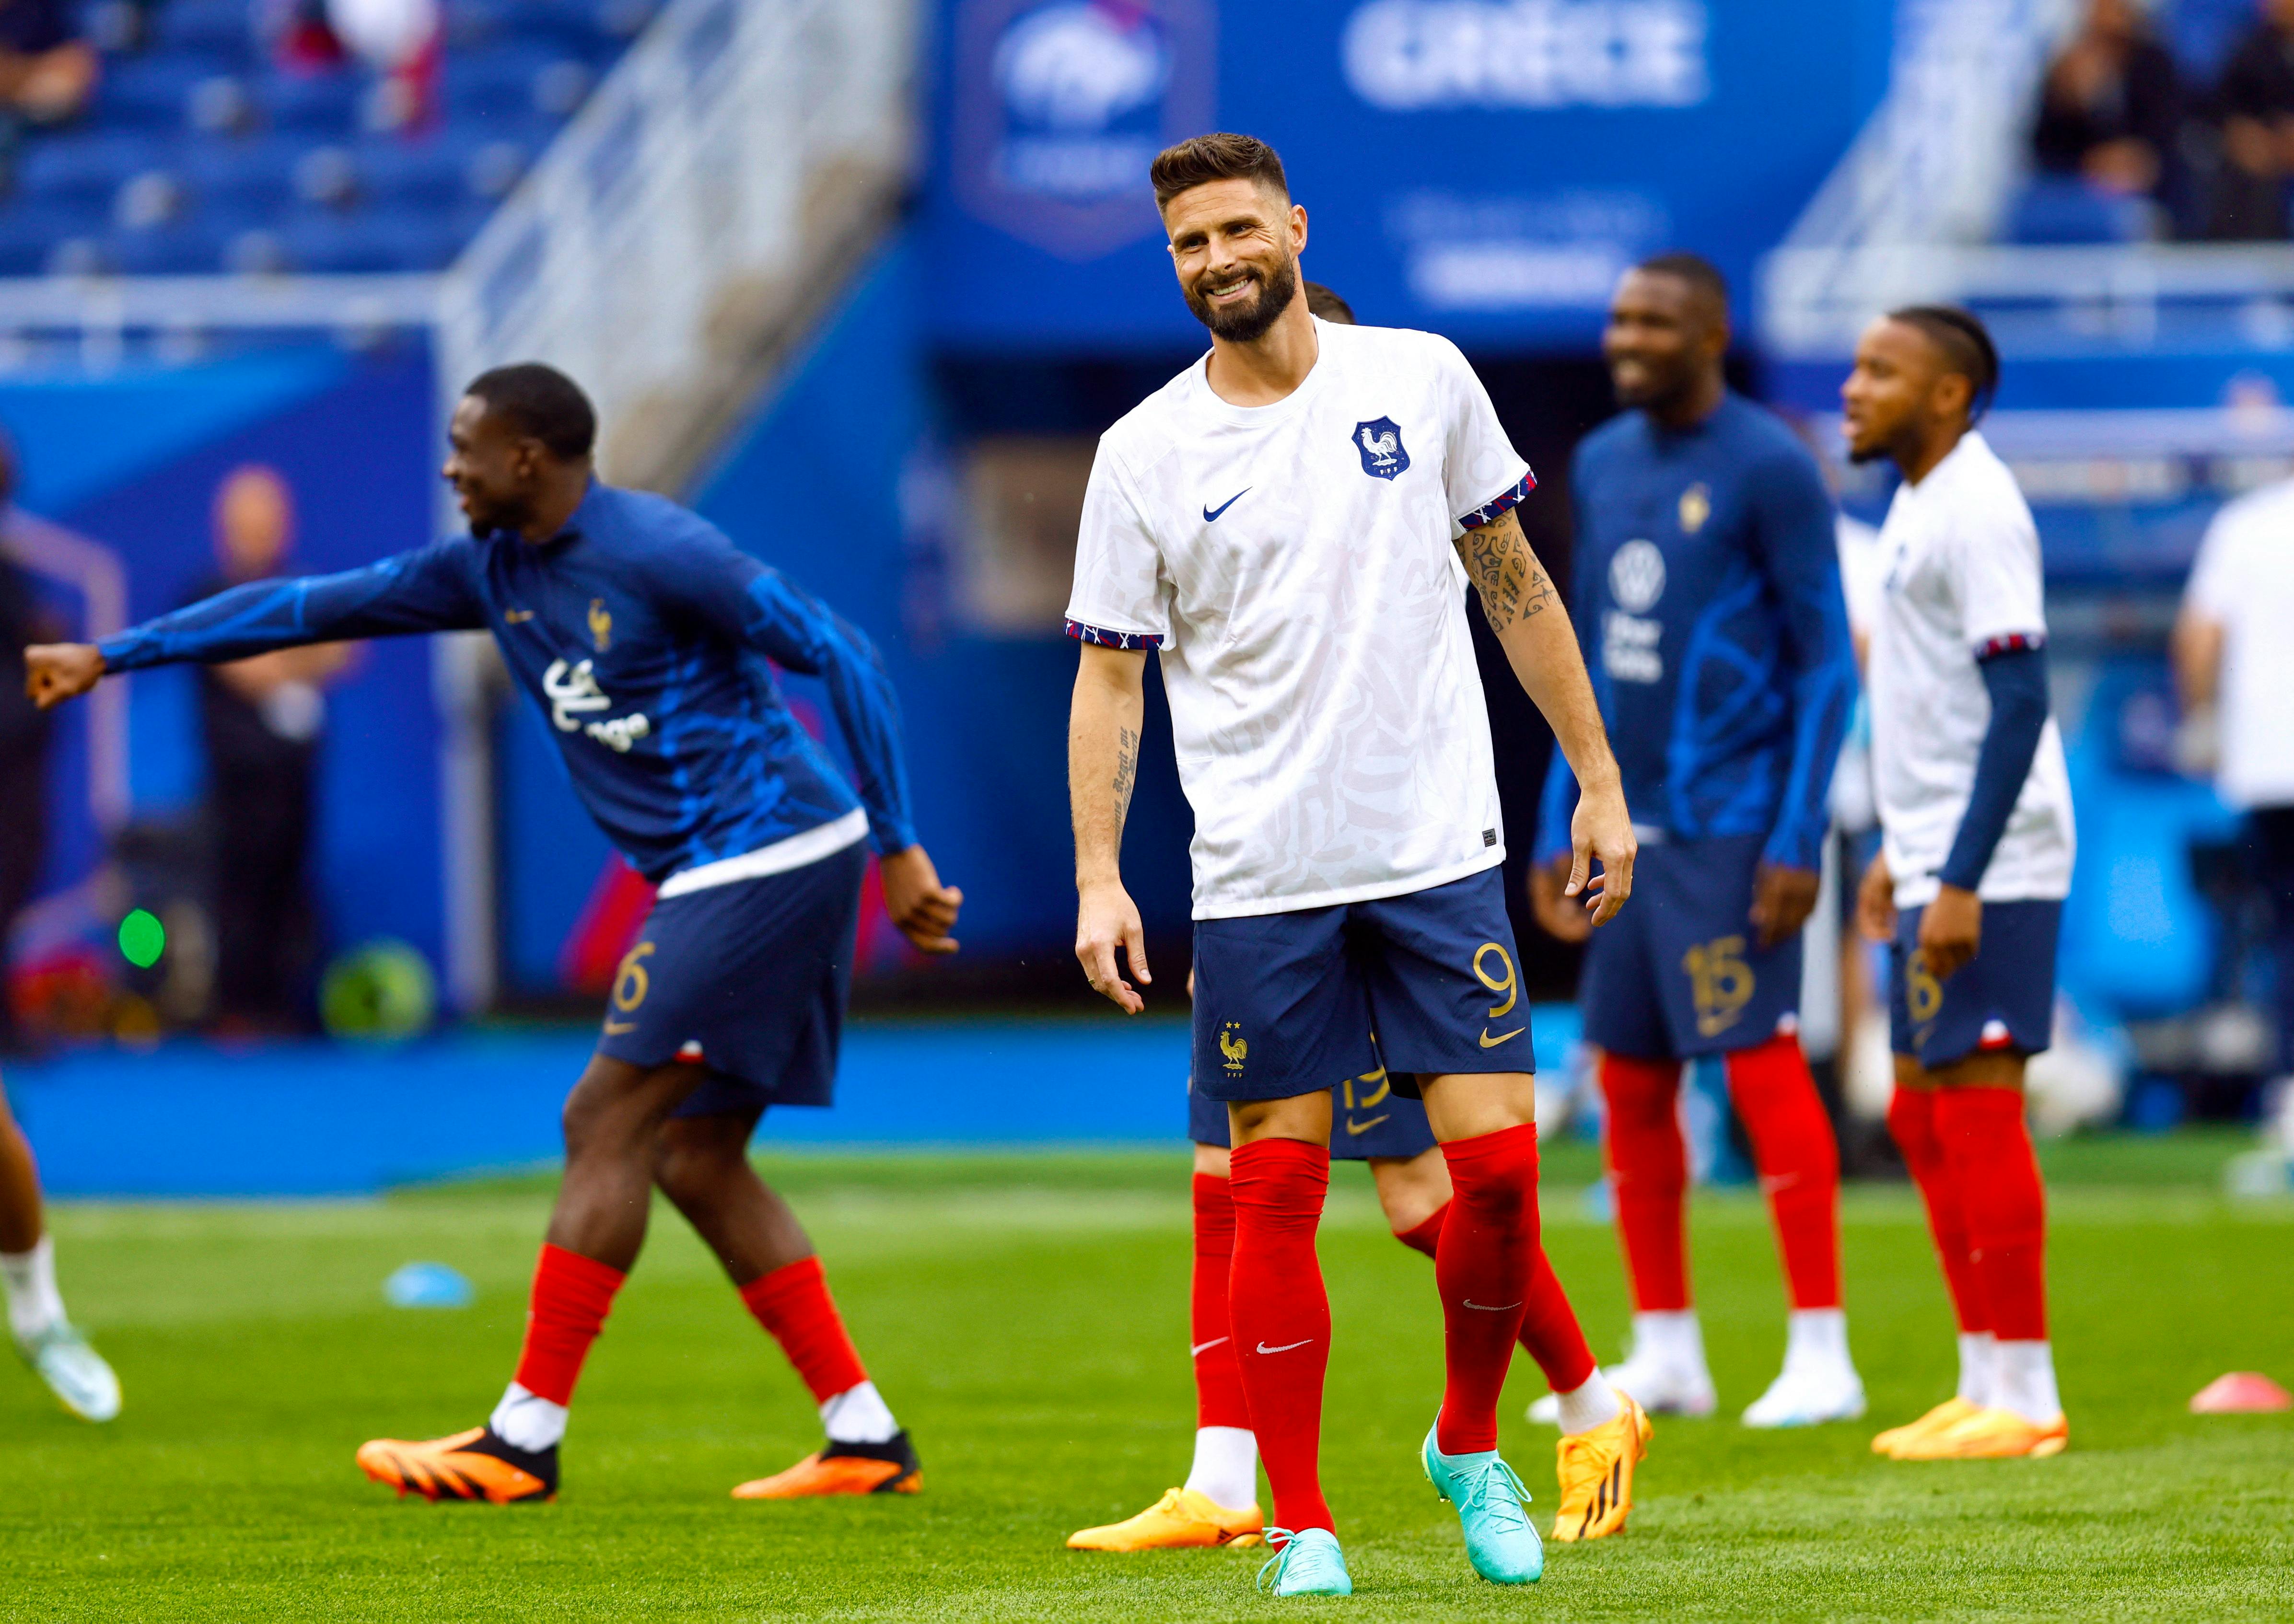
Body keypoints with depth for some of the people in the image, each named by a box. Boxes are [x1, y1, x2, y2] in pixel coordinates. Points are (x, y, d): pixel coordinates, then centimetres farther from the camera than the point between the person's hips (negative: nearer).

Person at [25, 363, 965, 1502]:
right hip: (717, 879, 9)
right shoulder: (493, 572, 12)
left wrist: (898, 849, -15)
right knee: (695, 1162, 7)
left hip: (769, 858, -9)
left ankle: (524, 1440, -7)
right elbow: (311, 606, 17)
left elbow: (842, 657, -13)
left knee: (607, 1124, -9)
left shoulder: (658, 553, -14)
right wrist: (113, 657, 17)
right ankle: (863, 1438, 7)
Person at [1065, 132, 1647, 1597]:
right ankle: (1302, 1525, 8)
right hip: (1260, 875, -1)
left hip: (1441, 848, 1)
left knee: (1499, 1161, -6)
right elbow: (1111, 674, 3)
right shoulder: (1144, 456, 0)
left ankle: (1471, 1447, 18)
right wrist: (1098, 879, -7)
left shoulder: (1421, 379, 3)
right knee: (1277, 1190, -1)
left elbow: (1515, 584, 11)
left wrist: (1599, 782, 8)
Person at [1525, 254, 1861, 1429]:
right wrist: (1561, 827, 17)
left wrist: (1799, 842, -15)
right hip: (1633, 828, 7)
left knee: (1760, 1062, -10)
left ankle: (1821, 1353, -7)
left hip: (1732, 828, -7)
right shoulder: (1602, 465, 13)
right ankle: (1665, 1353, 16)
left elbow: (1827, 662, -9)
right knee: (1631, 1081, 8)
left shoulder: (1769, 470, -9)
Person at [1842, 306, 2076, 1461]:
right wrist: (1901, 850, 25)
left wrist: (1961, 879, -23)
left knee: (1977, 1109, -8)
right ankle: (1986, 1384, 17)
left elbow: (2018, 702, -20)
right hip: (1937, 865, 10)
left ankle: (2025, 1400, -5)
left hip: (1990, 875, -10)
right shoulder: (1917, 504, 15)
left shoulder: (1977, 509, -15)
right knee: (1922, 1115, 12)